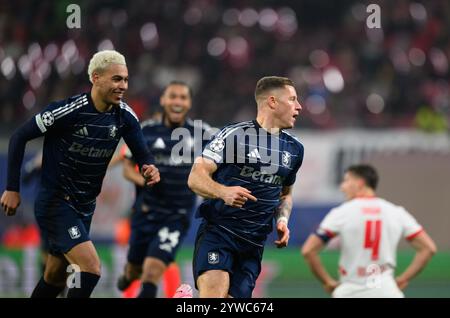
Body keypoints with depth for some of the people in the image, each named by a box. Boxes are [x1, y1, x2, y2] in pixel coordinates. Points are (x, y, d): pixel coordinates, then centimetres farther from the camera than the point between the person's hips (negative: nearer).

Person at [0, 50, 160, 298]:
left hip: (84, 207, 7)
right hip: (54, 204, -7)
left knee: (55, 278, 17)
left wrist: (149, 169, -23)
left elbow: (142, 154, 2)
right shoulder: (68, 110, -20)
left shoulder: (125, 116, -3)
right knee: (91, 268, -21)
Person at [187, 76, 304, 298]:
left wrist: (282, 220, 8)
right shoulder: (234, 134, -5)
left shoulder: (294, 149, 14)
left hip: (253, 244, 6)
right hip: (217, 230, -6)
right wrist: (224, 192, -27)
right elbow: (195, 178, -9)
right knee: (215, 293, -26)